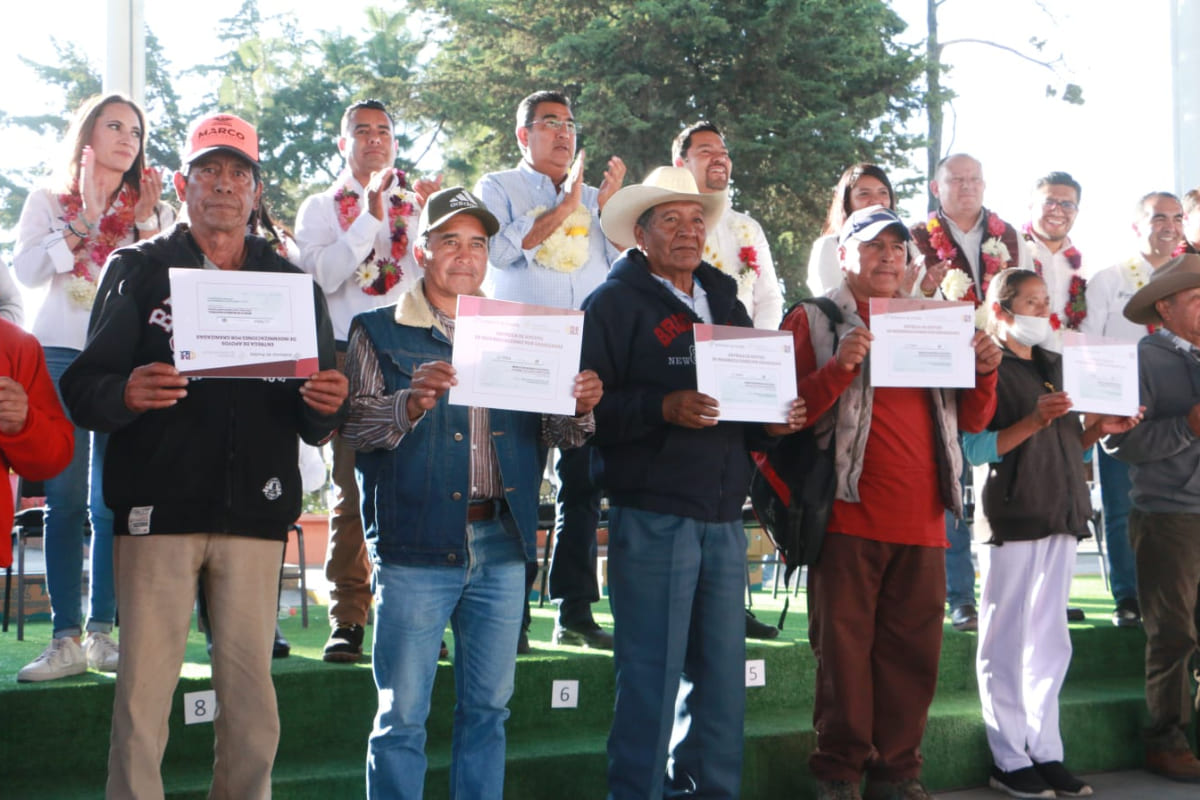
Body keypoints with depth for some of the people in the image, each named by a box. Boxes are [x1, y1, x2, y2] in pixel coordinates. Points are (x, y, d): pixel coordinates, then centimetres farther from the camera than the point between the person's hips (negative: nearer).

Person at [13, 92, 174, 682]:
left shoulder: (154, 211, 16)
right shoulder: (48, 202, 13)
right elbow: (27, 270, -2)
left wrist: (145, 221, -4)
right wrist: (87, 219, -6)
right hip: (61, 357, -1)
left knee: (114, 502, -2)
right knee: (64, 501, -6)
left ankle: (103, 632, 4)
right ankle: (65, 638, -4)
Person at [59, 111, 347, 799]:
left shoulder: (293, 284, 16)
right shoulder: (139, 271, 9)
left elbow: (316, 427, 14)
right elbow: (83, 388, 0)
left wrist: (327, 405, -9)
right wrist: (126, 394, -22)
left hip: (255, 512, 2)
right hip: (159, 508, -2)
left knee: (250, 685, 3)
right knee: (145, 684, -4)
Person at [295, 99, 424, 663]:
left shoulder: (416, 207, 19)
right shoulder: (321, 209, 14)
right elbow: (323, 275, -4)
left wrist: (417, 216, -7)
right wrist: (369, 216, -9)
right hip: (350, 356, -1)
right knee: (351, 488, -5)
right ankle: (347, 621, -2)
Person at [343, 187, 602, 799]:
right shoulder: (380, 331, 3)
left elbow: (560, 430, 12)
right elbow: (356, 426, -8)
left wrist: (580, 407, -10)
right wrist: (413, 401, -26)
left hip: (501, 545, 4)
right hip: (417, 547, -4)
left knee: (487, 709, 11)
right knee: (403, 715, 0)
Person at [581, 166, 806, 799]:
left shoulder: (725, 304, 19)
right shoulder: (615, 302, -2)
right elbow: (589, 407, -11)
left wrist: (773, 421, 1)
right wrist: (664, 409, -23)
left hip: (724, 519, 6)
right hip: (652, 517, -6)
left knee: (723, 673, 10)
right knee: (652, 676, -3)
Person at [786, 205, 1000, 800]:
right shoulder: (815, 322, 5)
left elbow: (970, 420, 18)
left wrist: (985, 372, 0)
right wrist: (840, 366, -21)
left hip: (921, 523, 4)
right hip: (849, 518, -4)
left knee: (913, 651, 5)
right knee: (844, 646, -2)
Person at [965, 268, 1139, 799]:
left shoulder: (1052, 366, 17)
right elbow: (976, 450, -14)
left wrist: (1099, 429, 1)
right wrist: (1034, 420, -24)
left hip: (1060, 516, 8)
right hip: (1012, 517, -7)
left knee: (1050, 643, 10)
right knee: (1005, 644, -1)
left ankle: (1045, 753, 17)